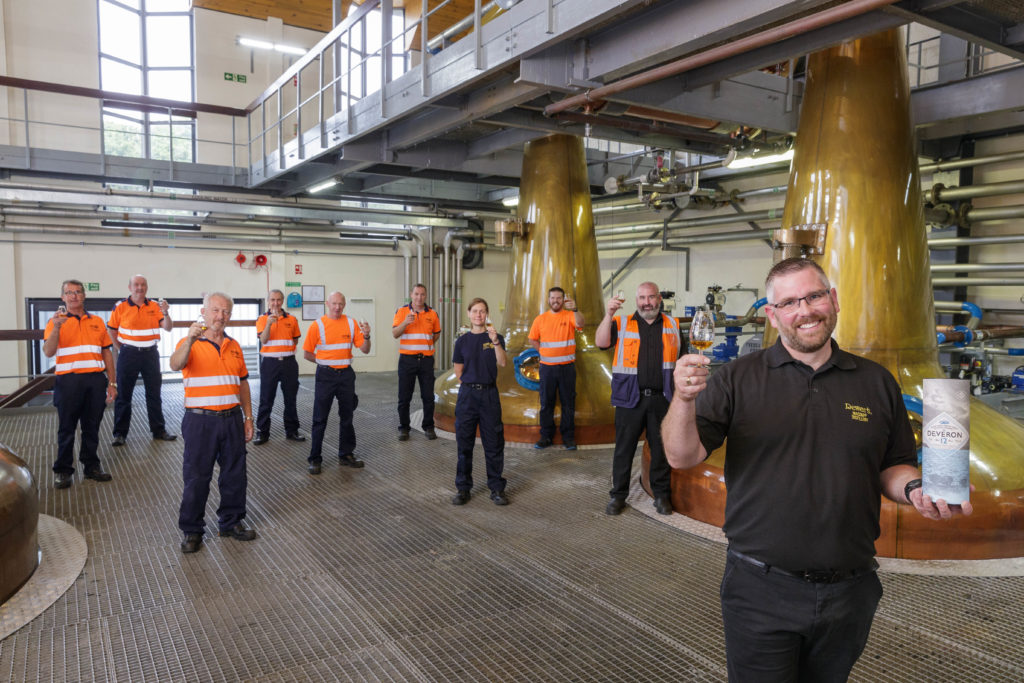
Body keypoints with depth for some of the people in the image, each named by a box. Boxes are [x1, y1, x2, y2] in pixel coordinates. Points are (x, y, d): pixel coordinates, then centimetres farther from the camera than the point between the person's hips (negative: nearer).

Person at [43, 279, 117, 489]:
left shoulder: (97, 321, 13)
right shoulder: (55, 322, 5)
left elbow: (106, 353, 14)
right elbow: (48, 352, -7)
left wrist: (112, 382, 9)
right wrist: (57, 327, -21)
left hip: (96, 380, 2)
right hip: (68, 381, -2)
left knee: (92, 426, 9)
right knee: (66, 428, 4)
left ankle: (91, 466, 21)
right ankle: (63, 471, 15)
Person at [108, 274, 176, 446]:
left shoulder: (155, 306, 4)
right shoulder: (120, 307, -2)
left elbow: (168, 328, -2)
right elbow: (112, 331, 5)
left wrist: (166, 313, -19)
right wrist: (120, 348, -1)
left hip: (150, 353, 2)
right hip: (129, 354, -2)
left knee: (154, 393, 9)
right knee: (123, 394, 3)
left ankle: (158, 430, 19)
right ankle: (120, 433, 13)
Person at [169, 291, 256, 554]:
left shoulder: (234, 346, 12)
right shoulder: (190, 343, -4)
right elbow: (175, 365, -26)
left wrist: (248, 417, 11)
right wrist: (190, 339, -43)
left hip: (232, 418, 5)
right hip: (201, 420, -5)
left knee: (235, 474, 12)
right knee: (196, 478, 3)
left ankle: (231, 521, 28)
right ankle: (191, 530, 18)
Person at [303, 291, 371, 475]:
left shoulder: (351, 324, 3)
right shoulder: (317, 326, -5)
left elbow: (365, 350, 0)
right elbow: (307, 353, 0)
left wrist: (366, 336, -18)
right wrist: (325, 362, 1)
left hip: (346, 374, 3)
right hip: (325, 375, -3)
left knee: (346, 416, 11)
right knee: (320, 418, 0)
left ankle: (346, 455, 23)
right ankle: (314, 459, 8)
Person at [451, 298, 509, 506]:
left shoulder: (495, 337, 2)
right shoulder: (462, 341, 5)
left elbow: (502, 363, -14)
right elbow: (459, 373, 8)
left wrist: (495, 341, -24)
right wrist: (473, 382, 1)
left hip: (489, 394, -1)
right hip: (467, 394, 1)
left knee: (494, 444, 2)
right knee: (464, 443, 5)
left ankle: (497, 488, 11)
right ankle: (463, 488, 15)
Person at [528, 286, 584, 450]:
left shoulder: (569, 315, 0)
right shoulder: (540, 319, 7)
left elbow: (580, 323, -22)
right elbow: (532, 340, 15)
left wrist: (574, 309, -39)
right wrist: (544, 351, 3)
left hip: (567, 367, -2)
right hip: (547, 367, 2)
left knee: (568, 402, 4)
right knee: (546, 402, 7)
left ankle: (568, 437, 12)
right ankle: (546, 435, 16)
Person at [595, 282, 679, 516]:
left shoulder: (673, 325, 12)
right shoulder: (622, 323, 7)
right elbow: (601, 342, -8)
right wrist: (608, 315, -19)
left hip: (662, 399, 1)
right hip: (630, 398, -1)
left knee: (661, 449, 8)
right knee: (624, 448, 5)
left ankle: (662, 495, 23)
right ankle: (618, 495, 17)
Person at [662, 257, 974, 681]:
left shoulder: (877, 383, 4)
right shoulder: (737, 379, -5)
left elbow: (892, 467, 13)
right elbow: (683, 457, -12)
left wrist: (914, 489, -9)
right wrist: (684, 399, -30)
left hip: (850, 594, 3)